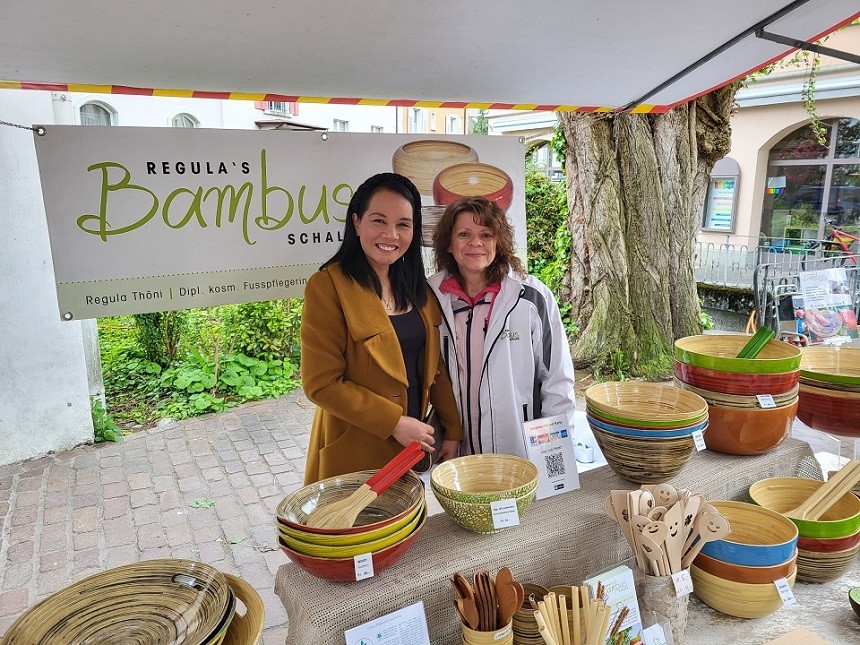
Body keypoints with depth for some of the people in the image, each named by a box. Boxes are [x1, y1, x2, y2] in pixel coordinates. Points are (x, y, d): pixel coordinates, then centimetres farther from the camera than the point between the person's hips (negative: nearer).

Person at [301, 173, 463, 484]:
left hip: (414, 446, 6)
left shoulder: (416, 286, 5)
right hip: (355, 457, -6)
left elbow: (433, 365, 8)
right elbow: (321, 384, -18)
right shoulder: (328, 286, -16)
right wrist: (394, 423, -18)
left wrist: (453, 431, 3)